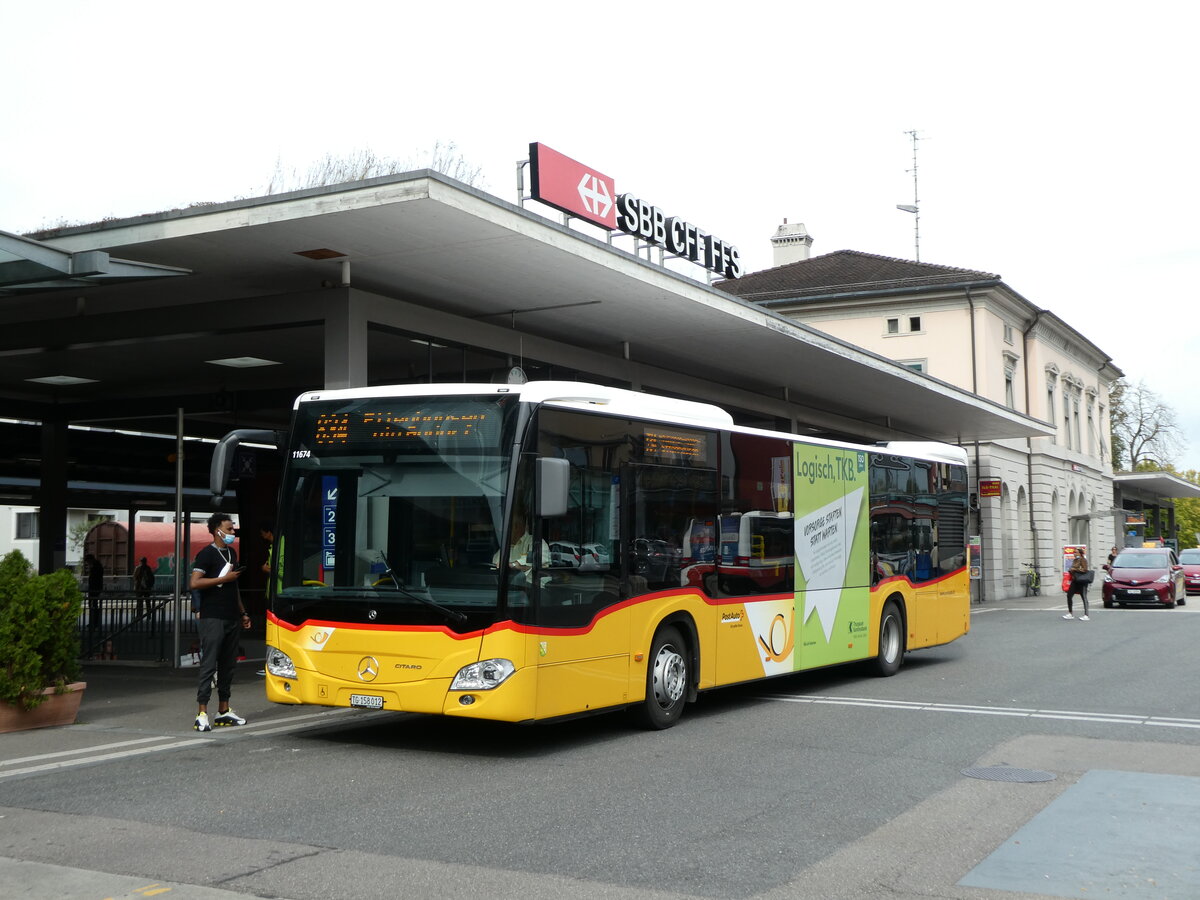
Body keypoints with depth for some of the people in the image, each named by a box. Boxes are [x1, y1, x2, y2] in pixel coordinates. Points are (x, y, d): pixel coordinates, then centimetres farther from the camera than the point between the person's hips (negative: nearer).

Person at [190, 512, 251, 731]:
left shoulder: (232, 552, 18)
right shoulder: (207, 554, -8)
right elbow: (194, 583, -20)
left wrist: (242, 613, 23)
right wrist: (224, 579, -17)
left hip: (231, 618, 8)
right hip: (212, 618, -8)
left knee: (228, 664, 10)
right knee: (209, 665, -9)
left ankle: (223, 710, 17)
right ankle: (202, 713, -8)